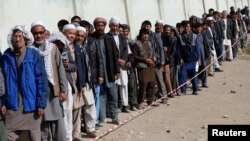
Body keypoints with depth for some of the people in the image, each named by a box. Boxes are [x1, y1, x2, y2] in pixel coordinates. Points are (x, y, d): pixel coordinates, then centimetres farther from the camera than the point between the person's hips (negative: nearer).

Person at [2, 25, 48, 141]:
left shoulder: (34, 55, -6)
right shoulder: (7, 56, 2)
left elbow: (42, 80, -8)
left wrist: (41, 103, -11)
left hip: (31, 103, -2)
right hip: (12, 104, 2)